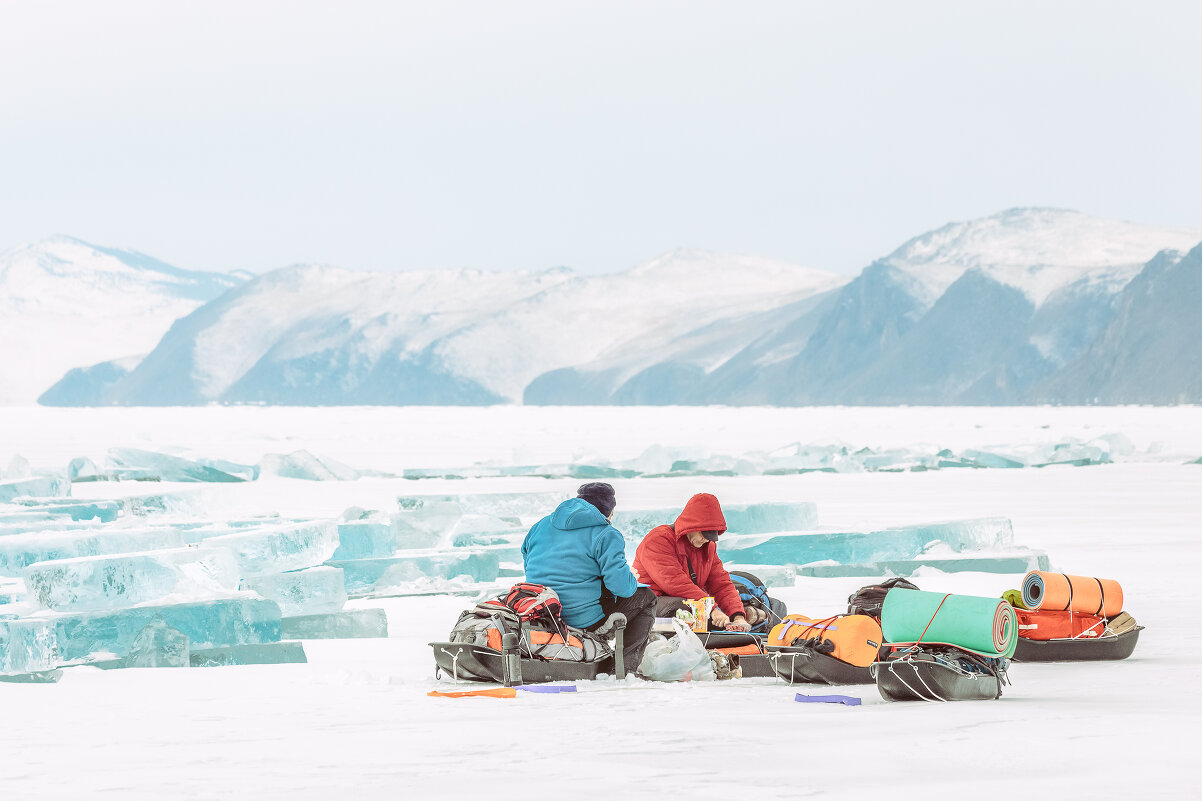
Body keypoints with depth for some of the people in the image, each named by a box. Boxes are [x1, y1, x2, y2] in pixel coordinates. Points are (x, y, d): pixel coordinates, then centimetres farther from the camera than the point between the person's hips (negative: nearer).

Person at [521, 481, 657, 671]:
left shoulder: (541, 526, 12)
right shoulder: (606, 535, -9)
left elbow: (528, 566, 21)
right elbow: (620, 583, -17)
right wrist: (632, 582, 7)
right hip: (585, 620, -8)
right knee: (646, 598, 15)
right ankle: (625, 666, 6)